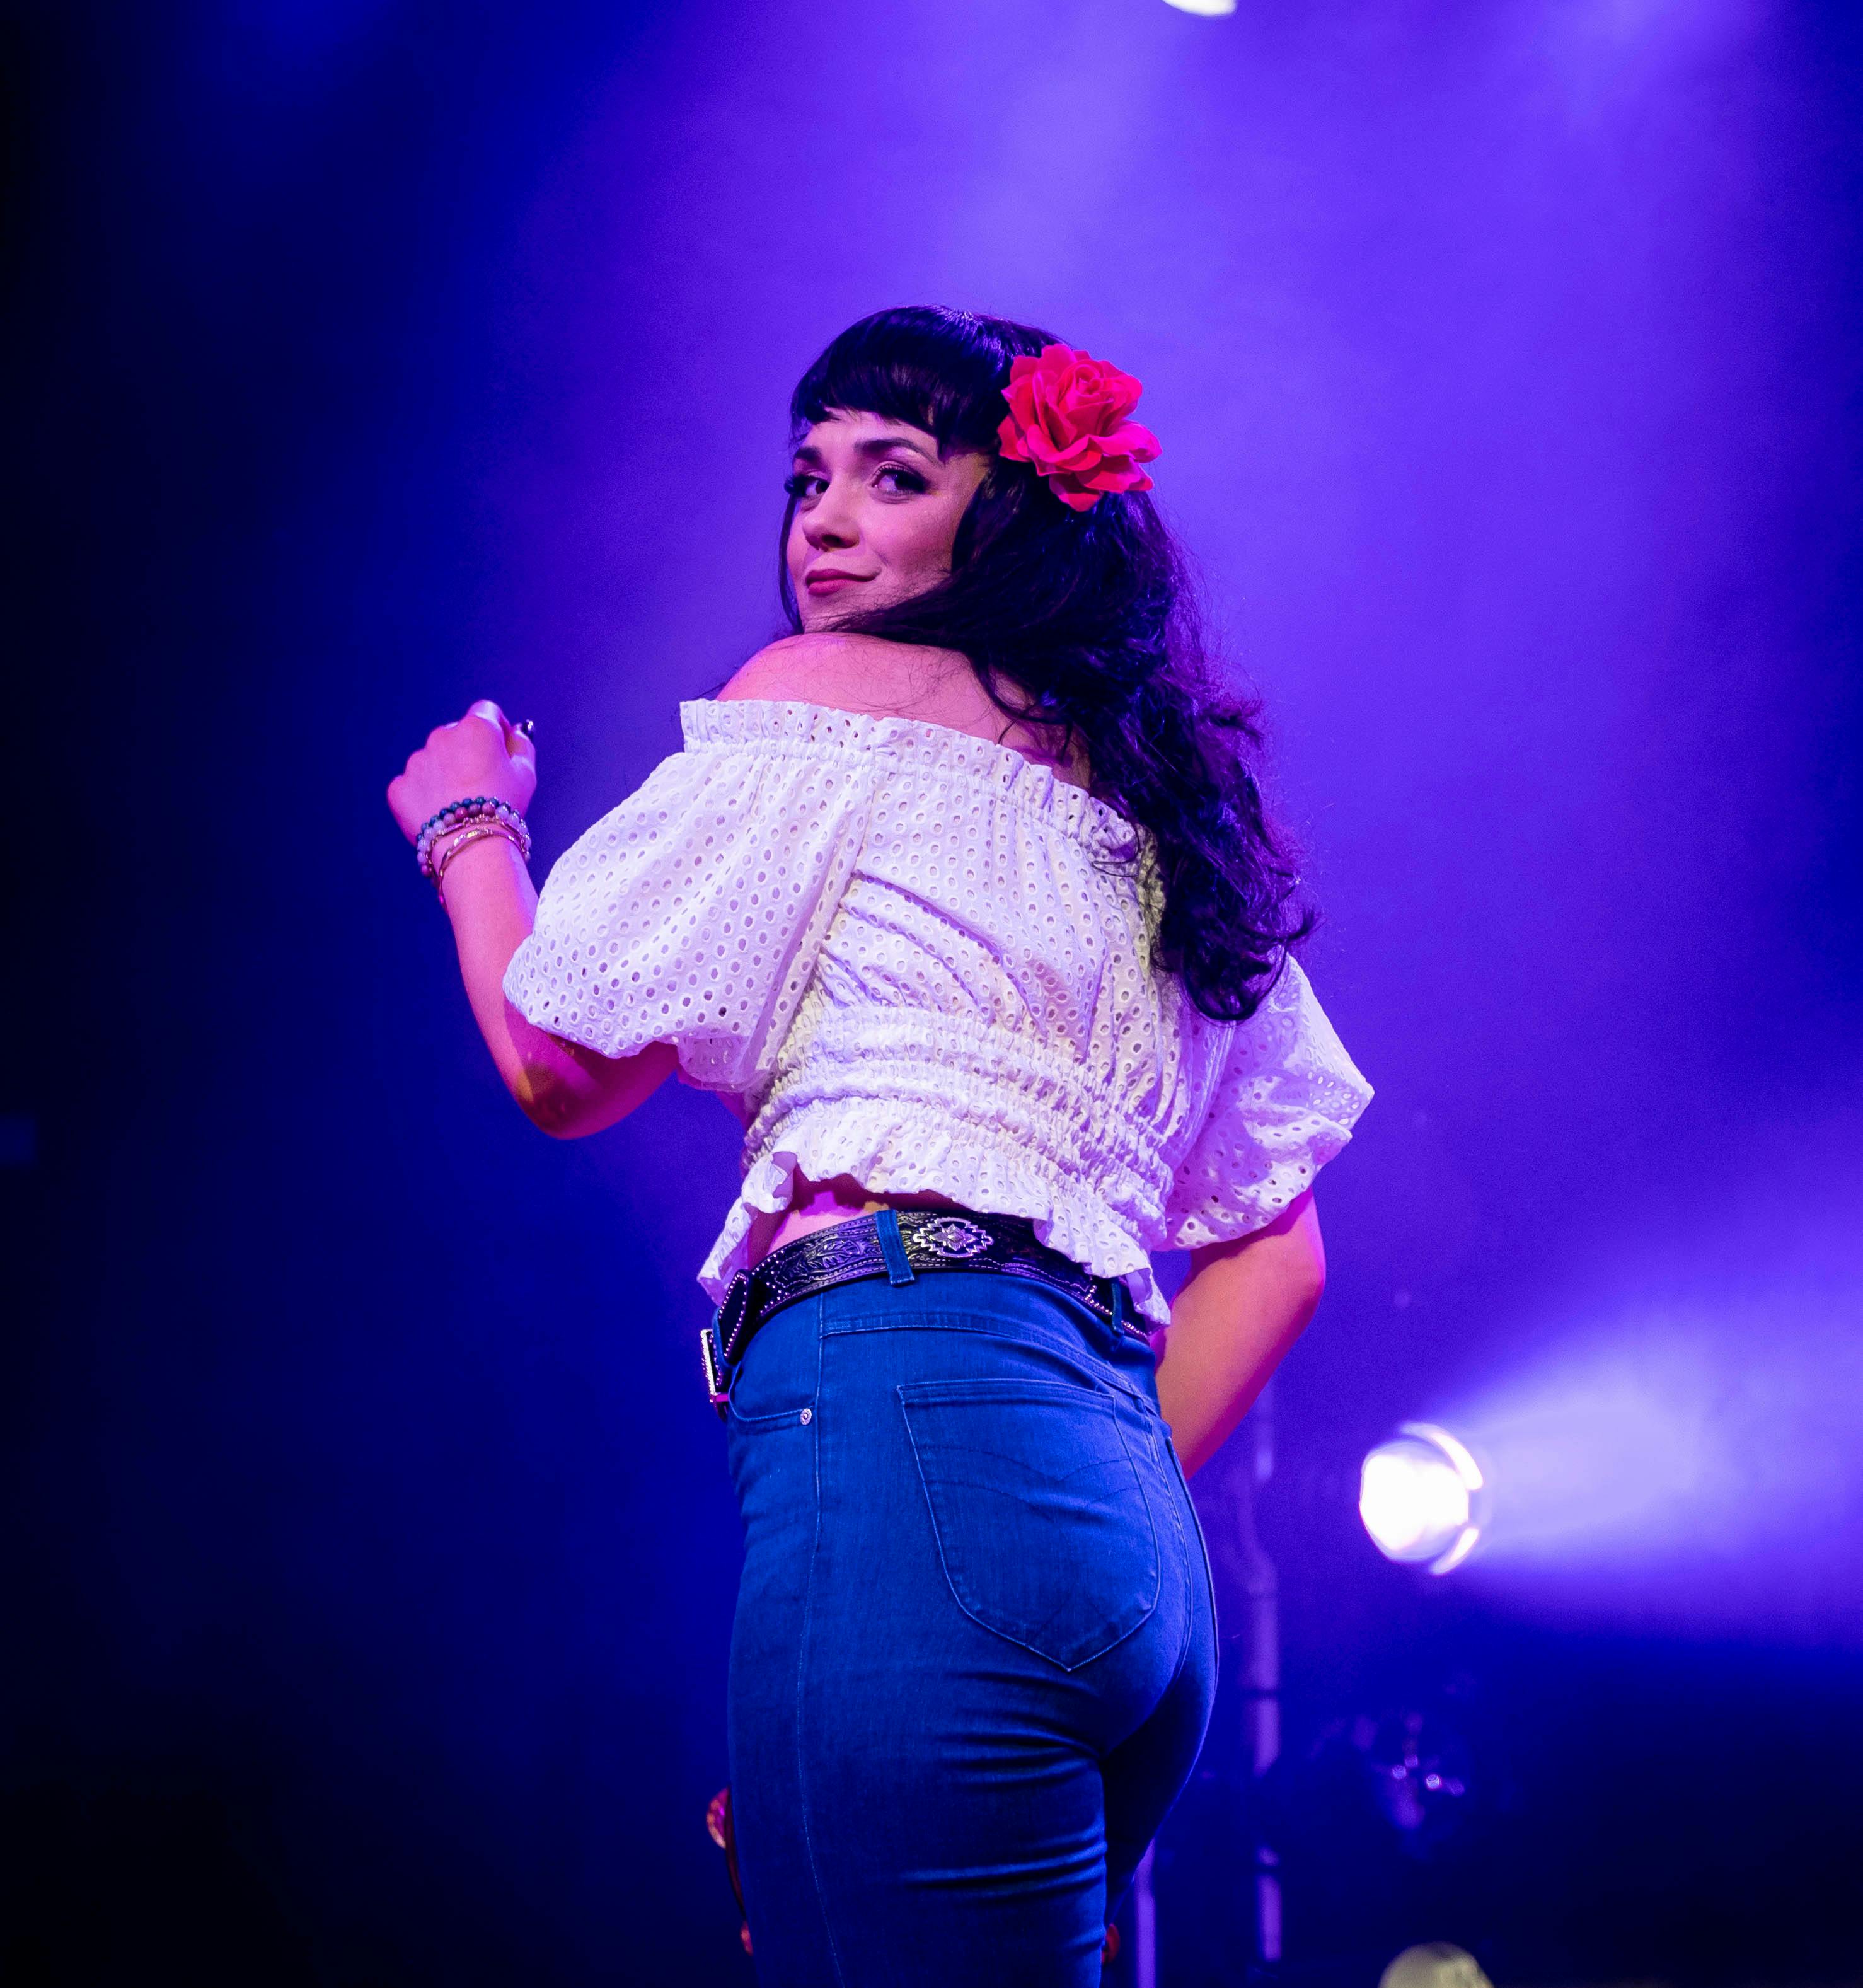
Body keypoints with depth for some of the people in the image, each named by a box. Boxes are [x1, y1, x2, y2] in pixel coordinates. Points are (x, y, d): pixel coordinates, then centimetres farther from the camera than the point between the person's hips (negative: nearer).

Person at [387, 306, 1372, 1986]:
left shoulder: (823, 697, 3)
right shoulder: (1159, 811, 24)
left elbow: (562, 1063, 7)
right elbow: (1275, 1249, 24)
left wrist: (467, 824, 26)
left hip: (905, 1422, -9)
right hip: (1128, 1527, 9)